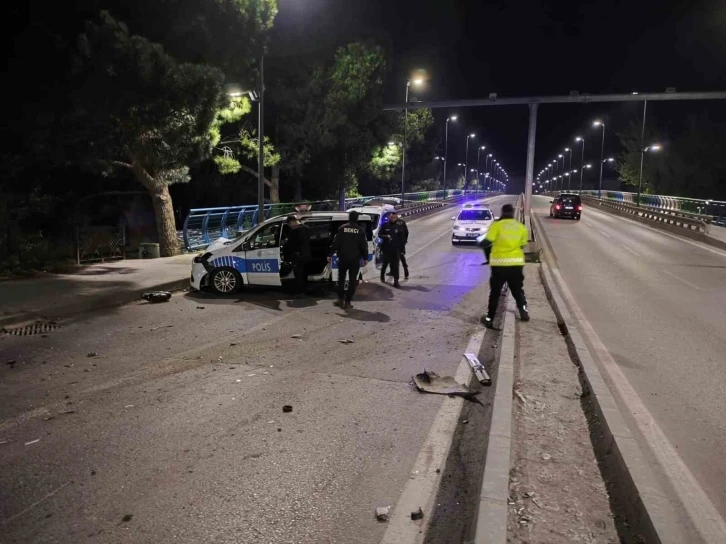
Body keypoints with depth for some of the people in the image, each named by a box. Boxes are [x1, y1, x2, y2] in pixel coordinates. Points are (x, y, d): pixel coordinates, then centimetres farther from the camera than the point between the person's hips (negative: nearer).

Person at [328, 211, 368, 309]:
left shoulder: (342, 228, -2)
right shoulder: (361, 230, -2)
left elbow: (336, 243, -4)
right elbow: (364, 245, -2)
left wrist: (330, 255, 2)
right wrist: (365, 258, 7)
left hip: (343, 258, 1)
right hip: (355, 259, -1)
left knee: (341, 278, 16)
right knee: (352, 280, 5)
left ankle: (341, 298, 18)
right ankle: (347, 301, 3)